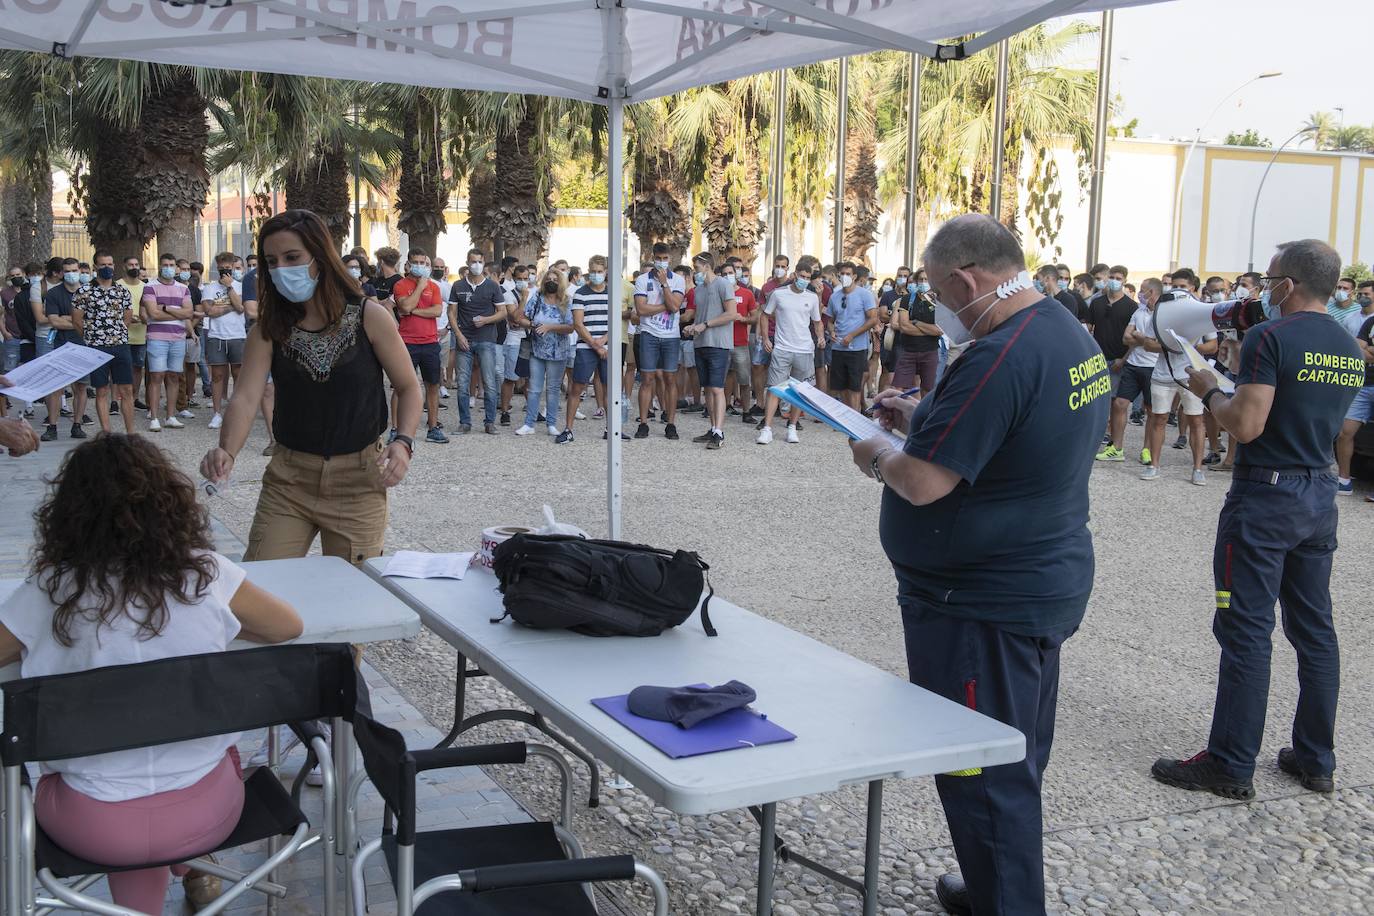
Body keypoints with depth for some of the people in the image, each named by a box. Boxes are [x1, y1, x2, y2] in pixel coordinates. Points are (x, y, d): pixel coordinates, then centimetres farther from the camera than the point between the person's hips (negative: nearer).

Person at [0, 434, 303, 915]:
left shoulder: (50, 590, -11)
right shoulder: (207, 574, -9)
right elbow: (289, 626, 6)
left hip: (95, 826, -1)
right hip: (207, 812, 1)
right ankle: (187, 869, 47)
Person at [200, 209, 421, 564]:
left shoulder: (370, 317, -7)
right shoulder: (269, 329, -1)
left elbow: (408, 388, 1)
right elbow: (246, 398, -13)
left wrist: (403, 442, -17)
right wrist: (227, 451, -32)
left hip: (359, 481, -2)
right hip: (288, 478, 2)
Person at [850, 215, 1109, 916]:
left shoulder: (1000, 357, -25)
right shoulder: (1070, 334, 7)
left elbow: (922, 482, -26)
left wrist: (877, 454, -7)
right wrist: (920, 419, 10)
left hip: (986, 605, -10)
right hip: (1047, 584, 10)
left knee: (984, 779, 3)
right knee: (1016, 765, 22)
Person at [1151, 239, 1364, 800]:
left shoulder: (1271, 338, -16)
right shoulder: (1350, 349, 9)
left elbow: (1246, 426, -22)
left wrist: (1208, 391, -4)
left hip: (1266, 496, -8)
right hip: (1321, 495, 8)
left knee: (1247, 632, -3)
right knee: (1314, 629, 14)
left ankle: (1231, 766, 3)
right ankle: (1316, 759, 23)